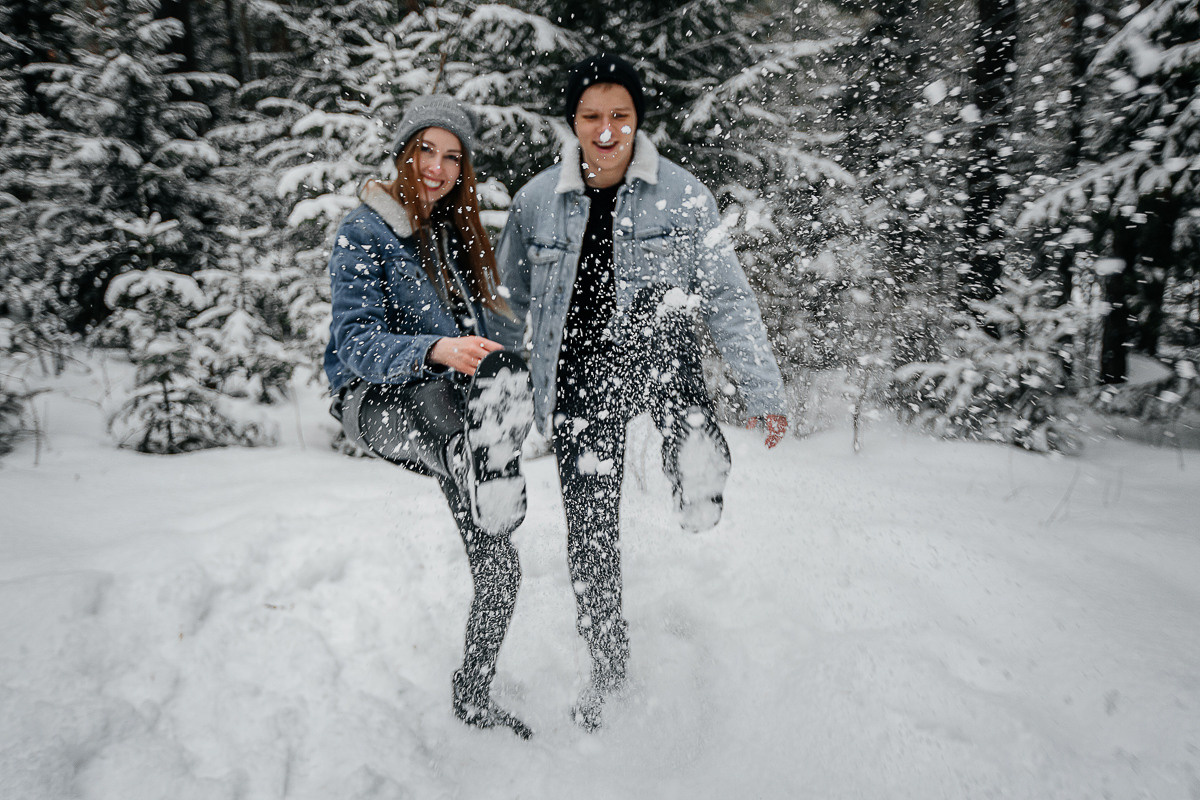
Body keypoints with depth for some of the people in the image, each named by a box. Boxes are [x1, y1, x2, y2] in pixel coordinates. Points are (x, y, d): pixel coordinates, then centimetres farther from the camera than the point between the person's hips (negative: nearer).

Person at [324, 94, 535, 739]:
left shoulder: (457, 231, 12)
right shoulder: (364, 234, -8)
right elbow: (356, 345, -19)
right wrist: (435, 351, -36)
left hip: (451, 409, 5)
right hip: (378, 401, -5)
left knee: (499, 570, 1)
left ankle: (474, 698, 20)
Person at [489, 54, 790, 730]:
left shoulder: (683, 195, -6)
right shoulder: (537, 201, -2)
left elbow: (730, 297, -1)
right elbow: (509, 306, 11)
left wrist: (765, 391, -3)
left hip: (659, 356, 1)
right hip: (578, 374, 0)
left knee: (662, 302, -33)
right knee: (590, 524, 3)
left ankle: (699, 474, -24)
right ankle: (608, 661, 22)